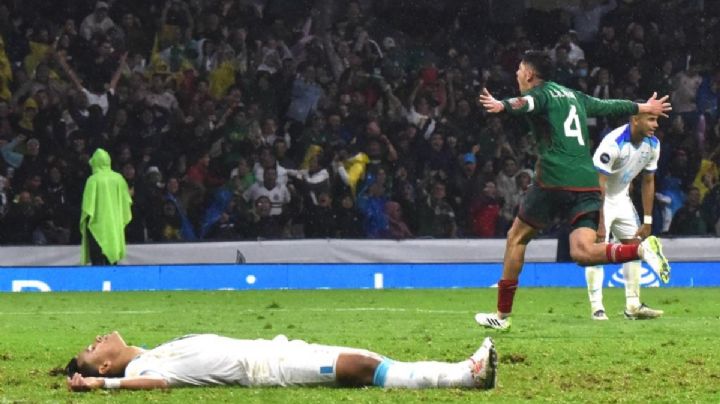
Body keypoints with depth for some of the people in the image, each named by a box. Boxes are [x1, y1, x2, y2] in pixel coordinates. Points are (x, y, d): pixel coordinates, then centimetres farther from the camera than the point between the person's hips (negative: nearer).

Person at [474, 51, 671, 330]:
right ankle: (642, 249, -31)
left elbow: (527, 104, -24)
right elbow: (608, 106, 36)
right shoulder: (573, 95, 22)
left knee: (516, 238, 11)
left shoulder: (539, 93, 1)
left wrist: (503, 106, -46)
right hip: (589, 183, 6)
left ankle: (502, 315, 13)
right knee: (582, 251, -6)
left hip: (555, 180, -6)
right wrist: (643, 107, 54)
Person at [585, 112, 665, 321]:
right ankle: (596, 307, -13)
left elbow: (648, 182, 3)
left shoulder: (653, 144, -8)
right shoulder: (613, 143, -30)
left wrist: (647, 220, 3)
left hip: (622, 197, 7)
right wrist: (600, 223, -29)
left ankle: (633, 306, 9)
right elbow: (599, 184, -29)